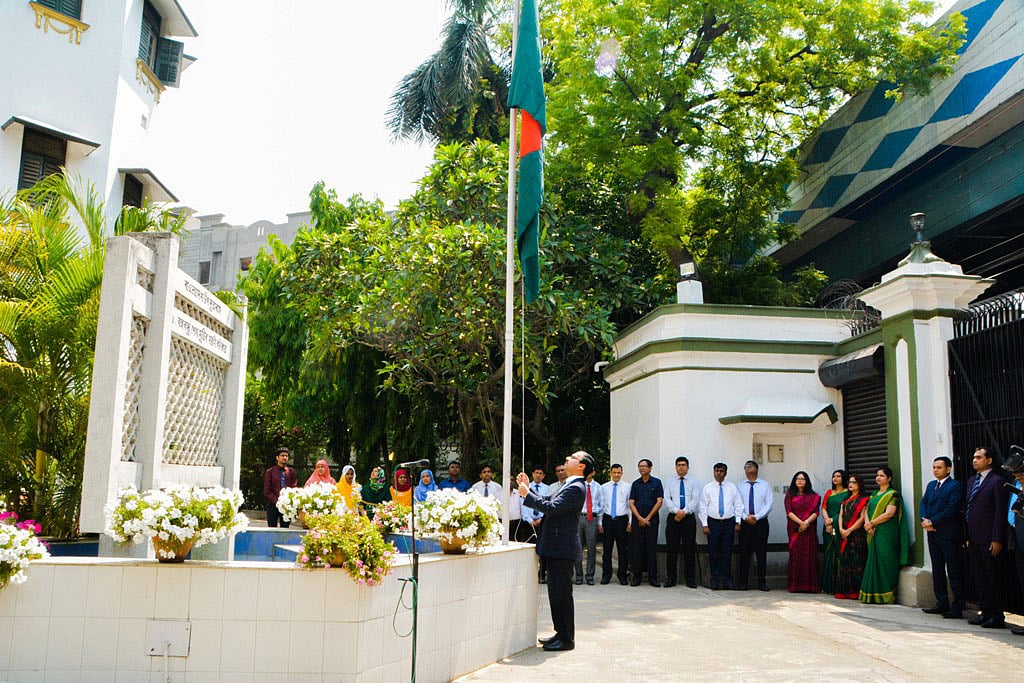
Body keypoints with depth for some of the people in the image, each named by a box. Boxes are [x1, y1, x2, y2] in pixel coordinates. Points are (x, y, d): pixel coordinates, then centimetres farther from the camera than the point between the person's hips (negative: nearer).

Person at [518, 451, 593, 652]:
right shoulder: (570, 486, 18)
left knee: (562, 593, -3)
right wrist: (528, 489, 10)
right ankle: (561, 633, 25)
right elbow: (548, 502, 18)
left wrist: (527, 494, -17)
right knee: (556, 592, 16)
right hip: (557, 548, 10)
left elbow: (551, 507, -24)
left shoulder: (576, 488, -16)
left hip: (562, 549, -10)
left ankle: (566, 639, 5)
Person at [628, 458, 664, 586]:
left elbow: (659, 502, -2)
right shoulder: (635, 484, 9)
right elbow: (631, 503, 5)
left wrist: (647, 518, -6)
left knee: (652, 548, -1)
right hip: (637, 519, 2)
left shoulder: (656, 482, 3)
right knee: (636, 548, 1)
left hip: (652, 519, -2)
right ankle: (636, 576, 6)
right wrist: (640, 518, -8)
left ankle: (653, 577, 4)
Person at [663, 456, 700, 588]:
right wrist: (676, 511, -14)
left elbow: (695, 500, -4)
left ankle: (690, 579, 7)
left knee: (689, 549, 0)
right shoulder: (670, 482, 11)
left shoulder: (694, 482, 7)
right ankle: (670, 578, 6)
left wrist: (684, 511, -15)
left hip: (689, 518, -1)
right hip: (673, 518, 1)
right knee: (671, 549, 0)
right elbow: (667, 499, 1)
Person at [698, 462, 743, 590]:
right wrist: (704, 525, -4)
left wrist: (738, 522, 1)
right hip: (713, 522, -1)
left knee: (727, 552, 3)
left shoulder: (732, 487, 8)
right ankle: (715, 580, 7)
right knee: (713, 553, 0)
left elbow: (738, 506, 9)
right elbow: (703, 507, 2)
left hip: (729, 523, 1)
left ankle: (727, 580, 10)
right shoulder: (707, 488, 4)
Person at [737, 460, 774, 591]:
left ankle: (762, 582, 8)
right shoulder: (740, 486, 11)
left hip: (761, 523, -1)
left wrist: (756, 516, -12)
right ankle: (742, 582, 6)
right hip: (745, 524, 1)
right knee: (744, 553, 1)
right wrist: (746, 517, -12)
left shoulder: (765, 485, 7)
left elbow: (769, 503, -2)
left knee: (761, 553, 1)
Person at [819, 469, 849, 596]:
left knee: (838, 555, -8)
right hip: (829, 528, 5)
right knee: (828, 555, 3)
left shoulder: (847, 493, 2)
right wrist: (826, 520, -6)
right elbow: (823, 508, 11)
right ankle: (827, 586, 5)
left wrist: (832, 520, -10)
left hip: (840, 527, -5)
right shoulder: (829, 492, 20)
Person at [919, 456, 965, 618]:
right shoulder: (931, 485, 17)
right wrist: (924, 520, -8)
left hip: (949, 535, -8)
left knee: (954, 572, -3)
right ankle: (942, 603, 19)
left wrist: (932, 521, -14)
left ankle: (957, 607, 0)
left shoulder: (955, 486, -7)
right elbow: (923, 503, 11)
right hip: (933, 533, 8)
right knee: (937, 570, 12)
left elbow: (952, 509, -15)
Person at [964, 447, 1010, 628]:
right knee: (978, 578, 11)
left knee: (993, 578, 0)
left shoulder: (996, 481, -8)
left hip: (988, 540, -8)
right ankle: (985, 612, 19)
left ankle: (997, 616, 6)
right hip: (974, 539, 8)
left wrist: (997, 539, -16)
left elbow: (1000, 512, -12)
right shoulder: (972, 481, 16)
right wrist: (967, 536, 13)